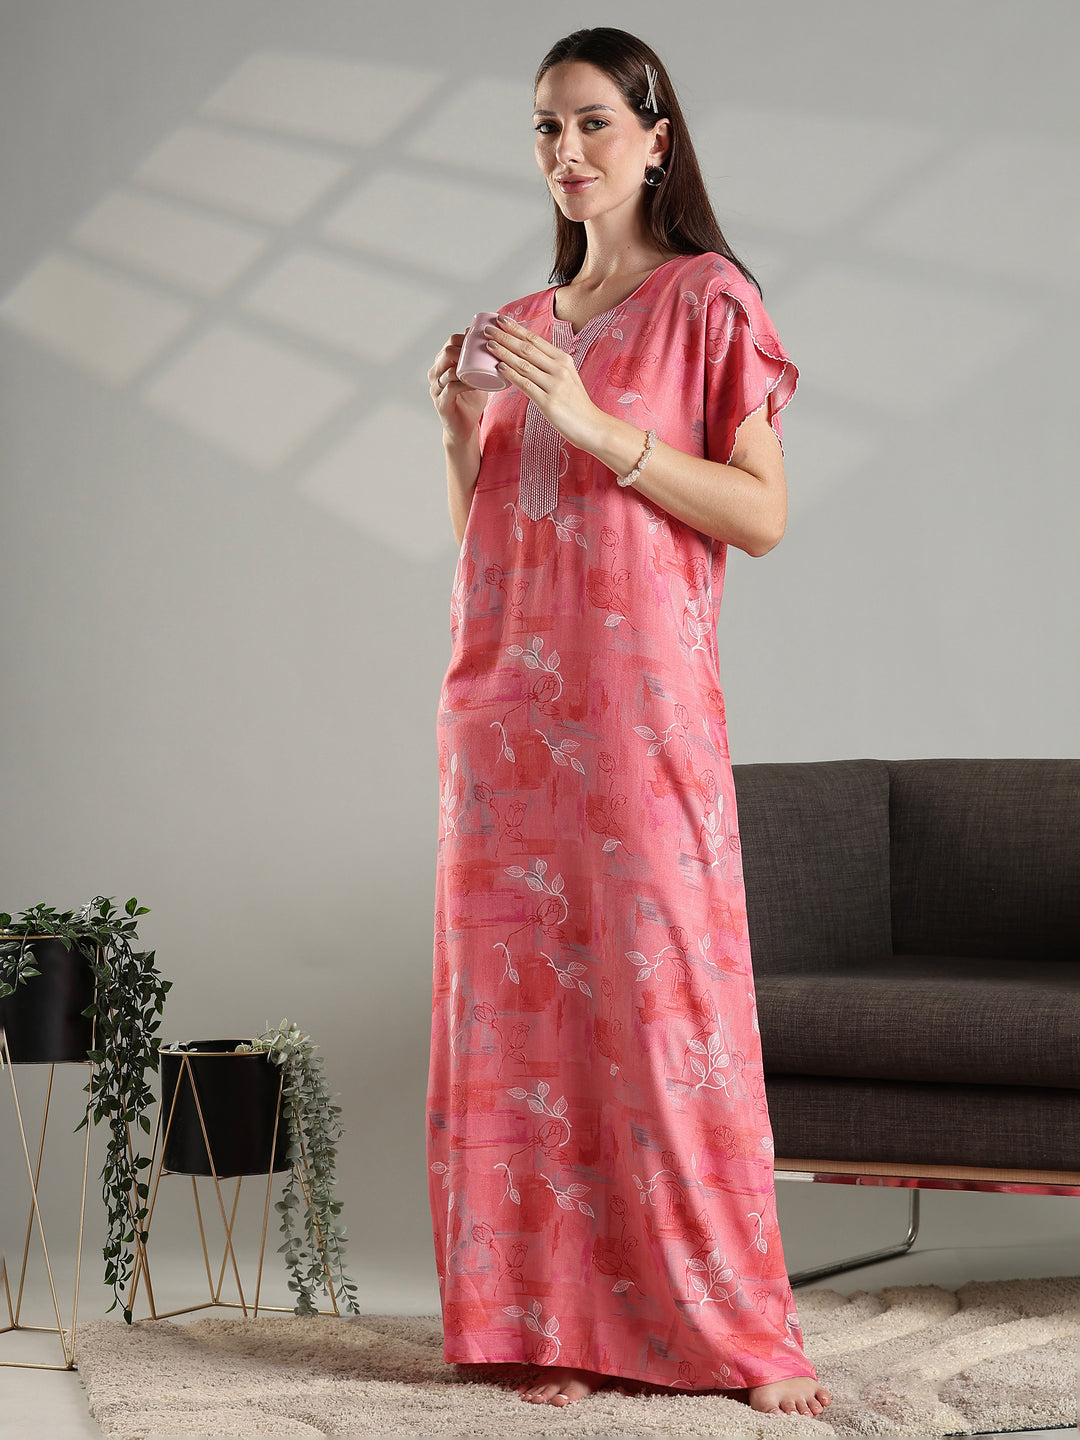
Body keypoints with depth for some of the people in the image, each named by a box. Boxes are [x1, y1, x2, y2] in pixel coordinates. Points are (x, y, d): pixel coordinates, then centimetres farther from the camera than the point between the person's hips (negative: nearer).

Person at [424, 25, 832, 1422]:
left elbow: (763, 515, -6)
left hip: (637, 696, -5)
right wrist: (460, 427, 1)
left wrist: (597, 427, -14)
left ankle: (738, 1330, 3)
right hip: (505, 700, 6)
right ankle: (549, 1318, 10)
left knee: (661, 992, -7)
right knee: (517, 1001, 2)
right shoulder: (525, 325, 19)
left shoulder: (705, 301, 2)